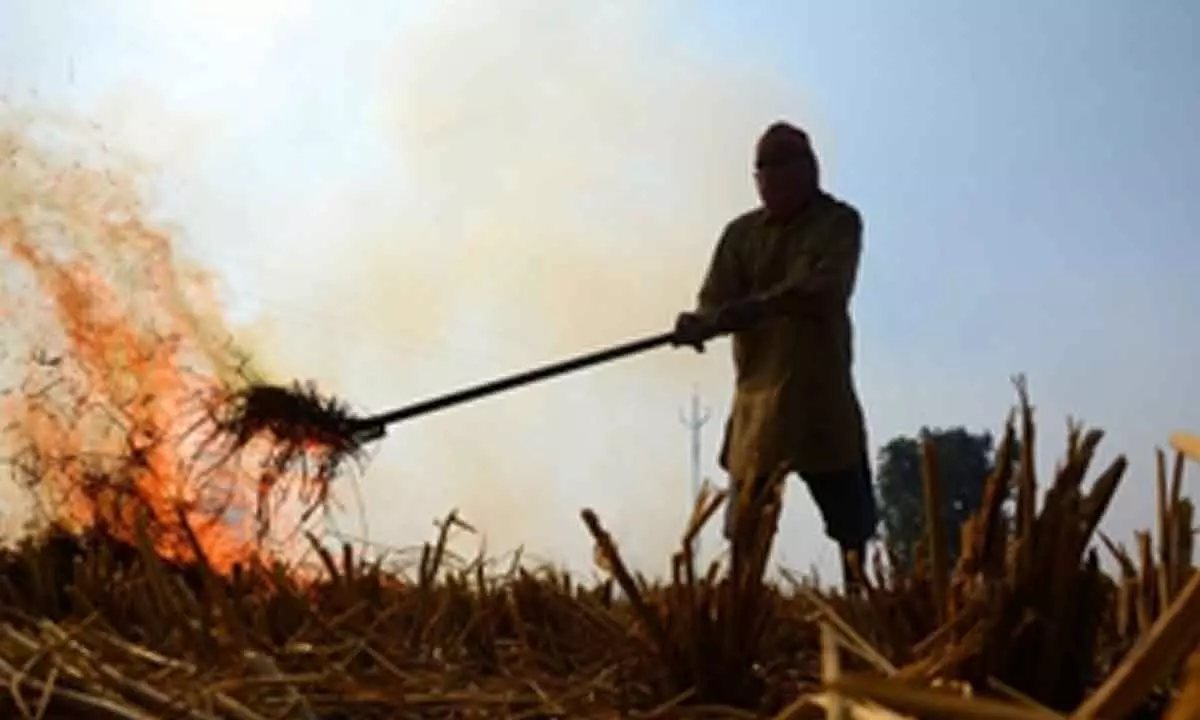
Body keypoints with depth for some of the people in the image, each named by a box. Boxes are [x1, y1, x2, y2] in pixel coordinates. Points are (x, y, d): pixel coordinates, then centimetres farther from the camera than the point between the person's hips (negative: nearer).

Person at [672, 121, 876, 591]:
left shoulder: (837, 222, -3)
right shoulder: (741, 232, 8)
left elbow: (821, 292, -19)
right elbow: (716, 300, 0)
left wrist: (751, 307, -33)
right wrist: (700, 322, -25)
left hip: (822, 392, -3)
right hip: (759, 394, 3)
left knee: (851, 521, 5)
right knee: (746, 529, 5)